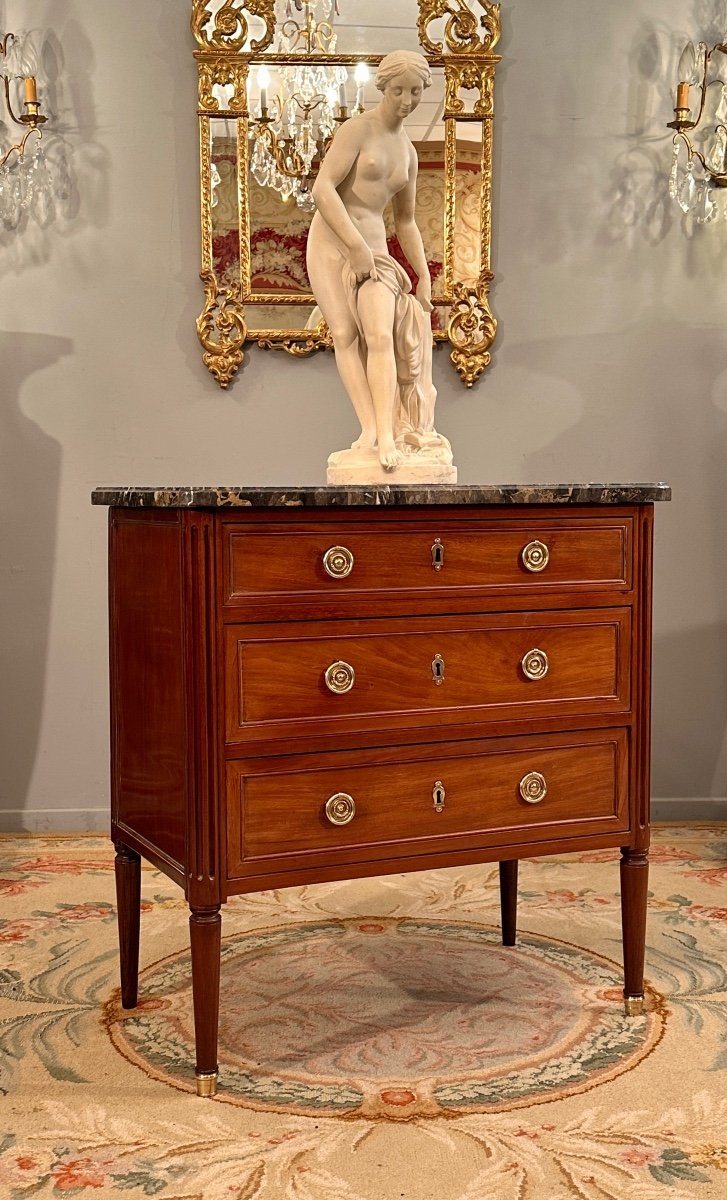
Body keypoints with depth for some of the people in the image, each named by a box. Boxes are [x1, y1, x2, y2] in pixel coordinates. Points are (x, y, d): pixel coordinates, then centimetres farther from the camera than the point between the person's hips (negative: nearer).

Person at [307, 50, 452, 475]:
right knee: (346, 335, -16)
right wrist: (357, 246, -20)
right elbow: (323, 189, -15)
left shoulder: (408, 153, 16)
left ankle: (388, 433, -25)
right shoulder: (357, 128, -4)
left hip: (374, 250, 4)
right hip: (331, 242, -4)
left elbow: (406, 221, 26)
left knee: (381, 336, -16)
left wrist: (425, 279, 21)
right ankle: (369, 428, -22)